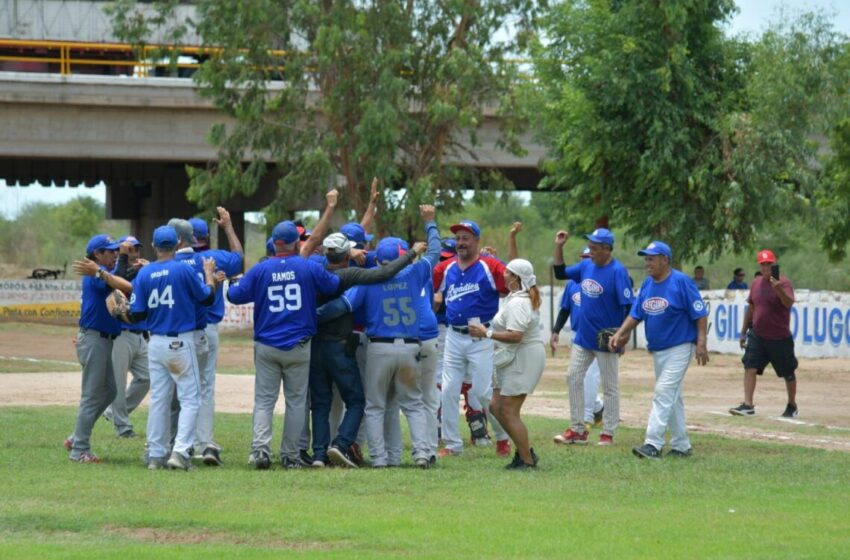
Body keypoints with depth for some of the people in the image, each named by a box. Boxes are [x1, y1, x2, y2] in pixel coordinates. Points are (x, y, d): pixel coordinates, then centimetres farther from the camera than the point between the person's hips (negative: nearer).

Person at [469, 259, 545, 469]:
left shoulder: (517, 303, -20)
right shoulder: (524, 298, 12)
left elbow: (515, 336, -29)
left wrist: (487, 333, -21)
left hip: (523, 358, -11)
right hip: (513, 359, 11)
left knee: (509, 412, -7)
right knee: (496, 407, 12)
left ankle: (527, 460, -2)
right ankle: (524, 451, 16)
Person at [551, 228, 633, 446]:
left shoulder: (617, 271, -17)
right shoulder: (586, 265, 5)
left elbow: (628, 306, -19)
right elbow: (561, 272, 18)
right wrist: (559, 247, 5)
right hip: (583, 337, 8)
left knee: (609, 386, 3)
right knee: (573, 377, 8)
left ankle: (608, 433, 9)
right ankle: (577, 429, 16)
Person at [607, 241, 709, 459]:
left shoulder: (681, 282, -13)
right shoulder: (647, 285, 8)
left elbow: (700, 313, -13)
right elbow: (635, 314, 11)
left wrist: (701, 342, -18)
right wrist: (620, 334, -3)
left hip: (679, 349, -8)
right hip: (657, 350, 8)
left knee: (663, 394, -15)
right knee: (672, 398, 13)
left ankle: (653, 445, -20)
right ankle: (681, 446, 20)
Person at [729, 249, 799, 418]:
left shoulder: (783, 283, -11)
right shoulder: (756, 283, 8)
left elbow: (789, 303, -27)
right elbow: (751, 308, 17)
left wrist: (779, 289, -44)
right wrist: (744, 332, 18)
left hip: (780, 337, -5)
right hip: (757, 335, 5)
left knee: (788, 373, 7)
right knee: (749, 367, -9)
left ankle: (792, 406, 25)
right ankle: (748, 405, -11)